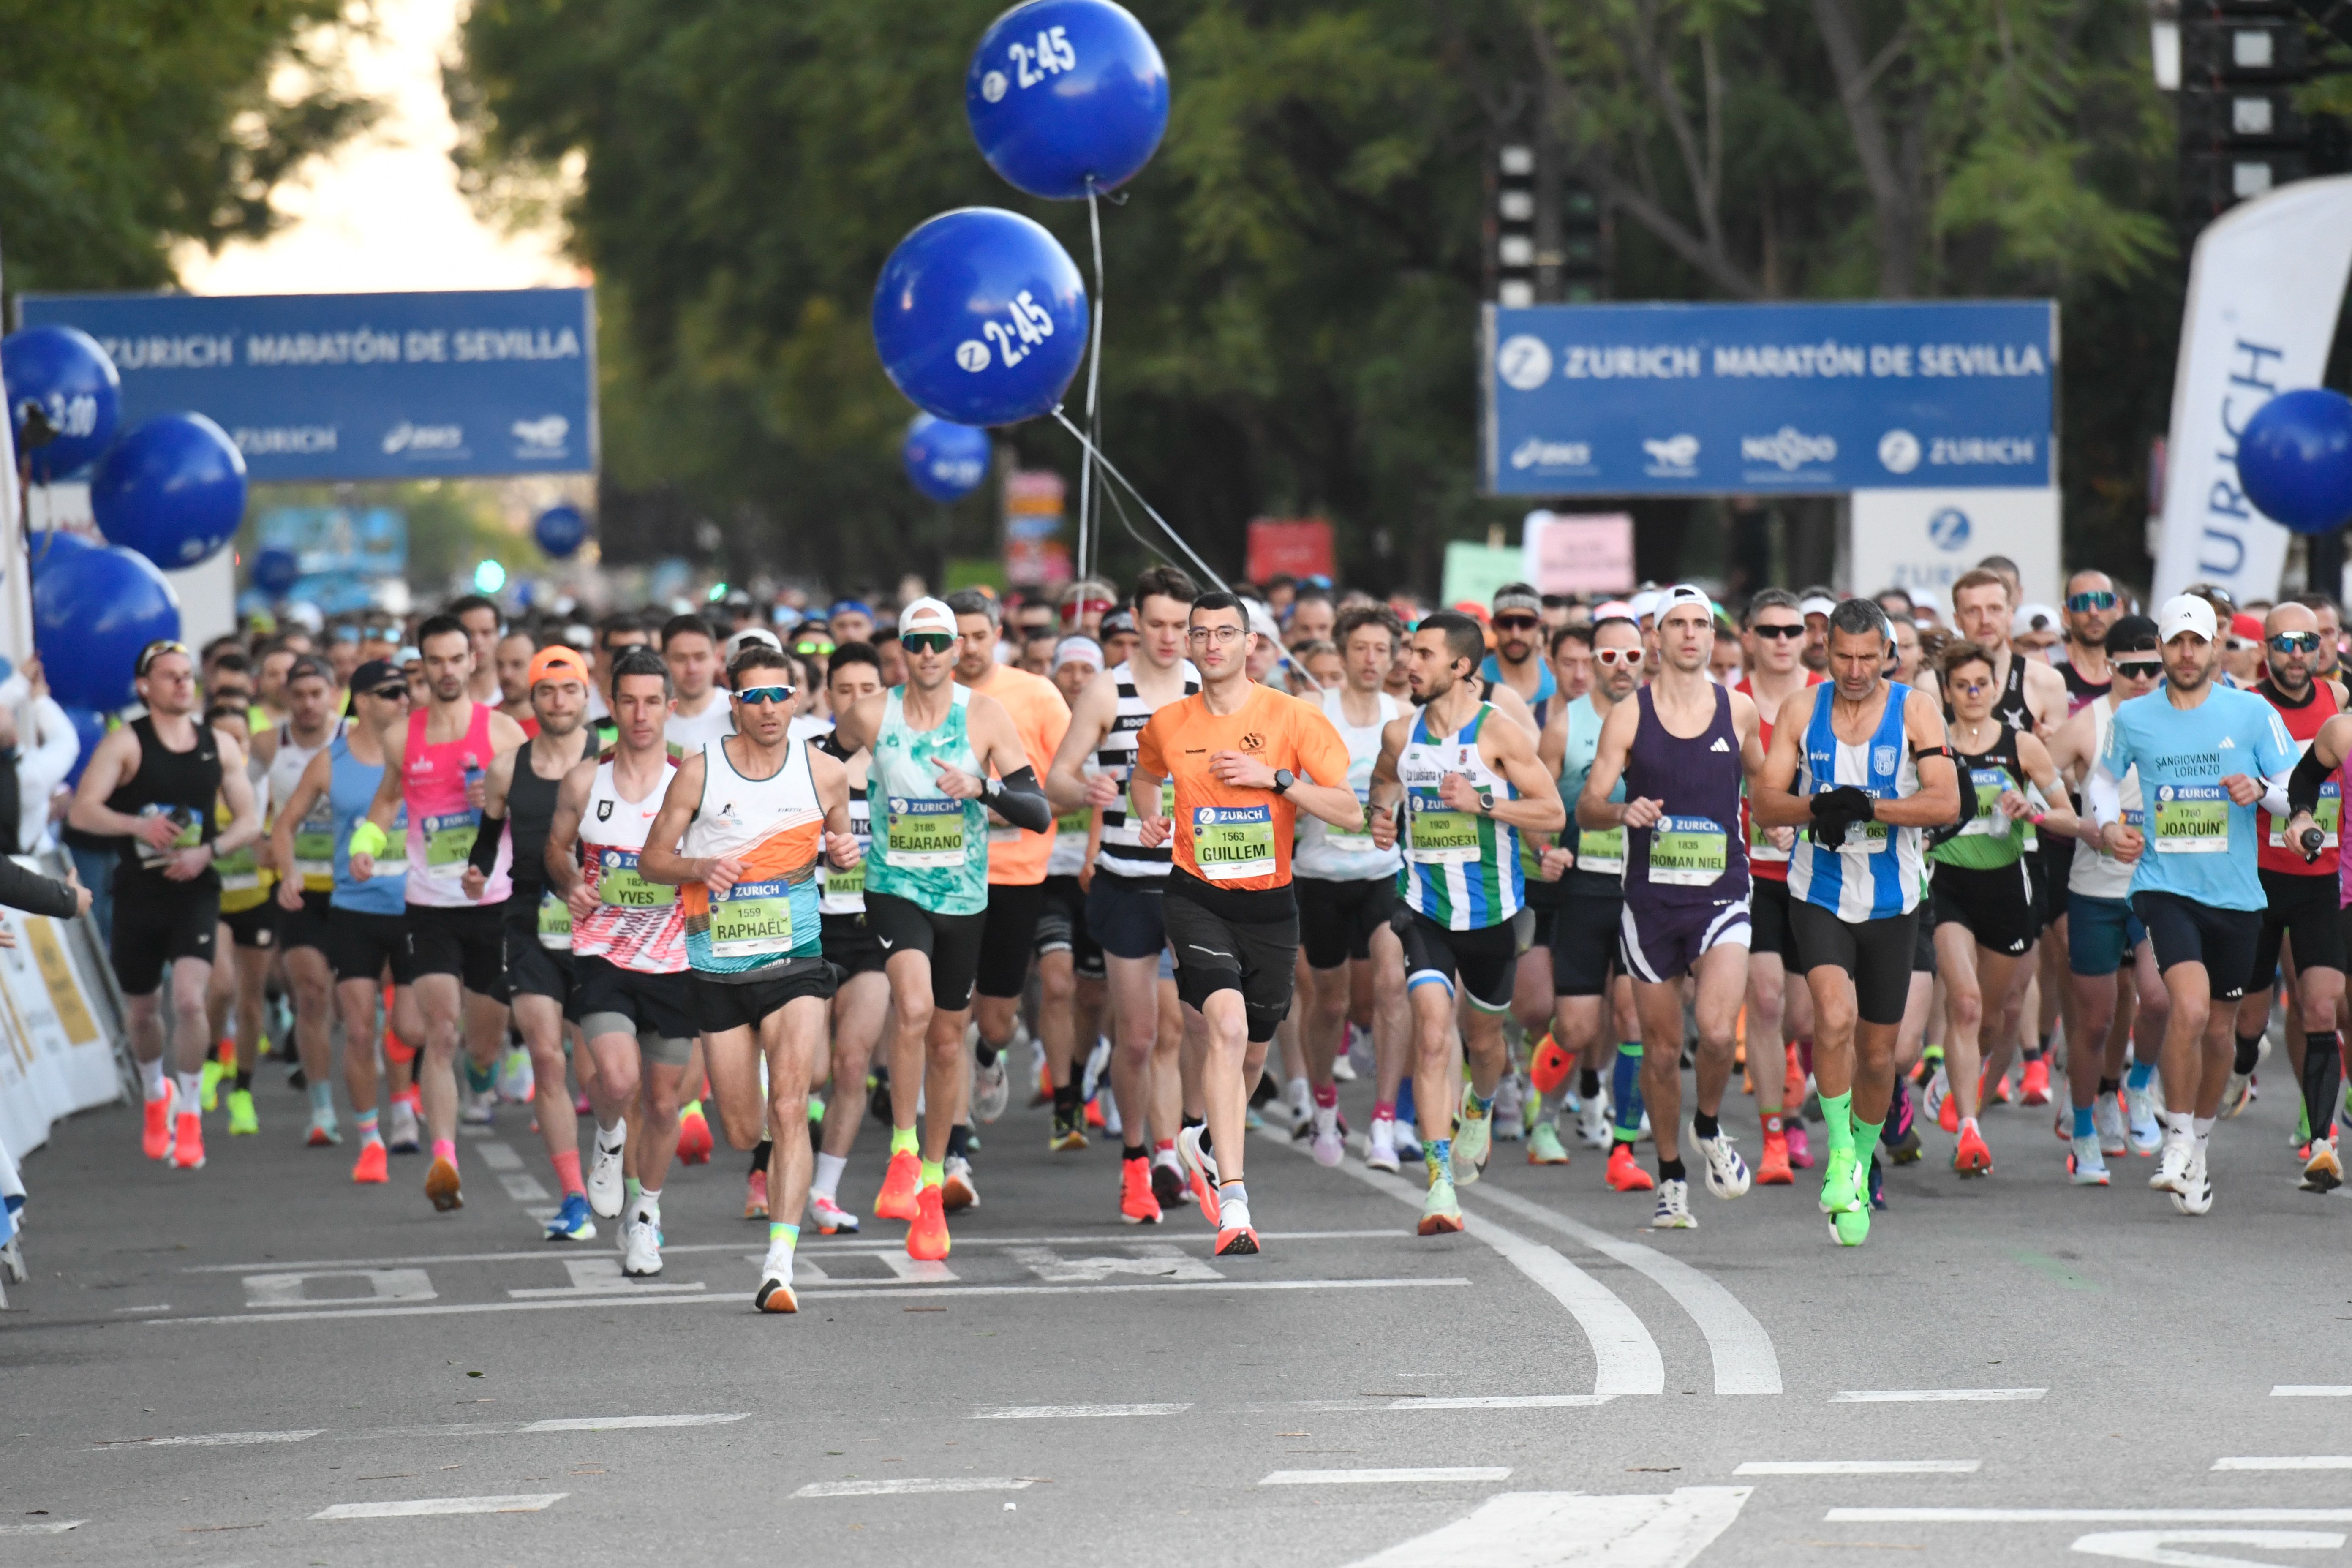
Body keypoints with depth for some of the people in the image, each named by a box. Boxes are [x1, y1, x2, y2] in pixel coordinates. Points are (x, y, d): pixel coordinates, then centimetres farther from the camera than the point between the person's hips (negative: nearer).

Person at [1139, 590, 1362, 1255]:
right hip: (1197, 896, -1)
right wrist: (1150, 818, 5)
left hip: (1269, 902, 1)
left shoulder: (1292, 719, -6)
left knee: (1251, 1052, 13)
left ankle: (1207, 1139, 48)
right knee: (1226, 1025, -24)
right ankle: (1233, 1204, -28)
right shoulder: (1167, 725, 2)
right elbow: (1144, 775, 26)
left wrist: (1275, 778, -19)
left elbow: (1351, 813, -9)